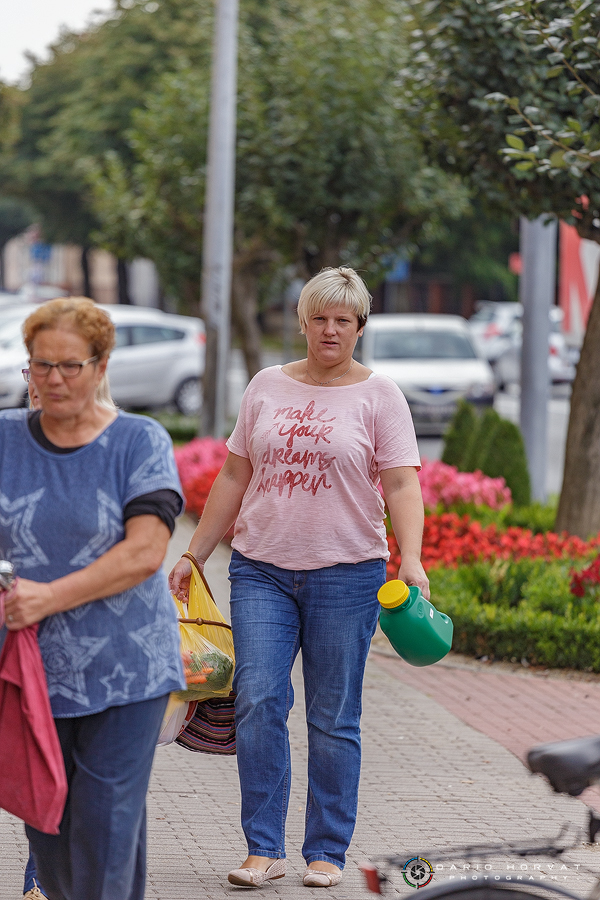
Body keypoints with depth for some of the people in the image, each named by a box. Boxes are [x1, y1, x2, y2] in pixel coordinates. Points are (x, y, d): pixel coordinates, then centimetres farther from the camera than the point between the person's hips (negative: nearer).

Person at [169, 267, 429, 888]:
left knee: (333, 719, 2)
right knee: (258, 701, -9)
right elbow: (233, 477, 15)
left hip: (346, 574, -2)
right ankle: (264, 848, -1)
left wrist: (411, 561, -20)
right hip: (261, 569, 2)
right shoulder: (267, 387, 11)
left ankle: (327, 852, 12)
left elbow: (401, 486, -6)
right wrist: (193, 556, 13)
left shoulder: (378, 395, 2)